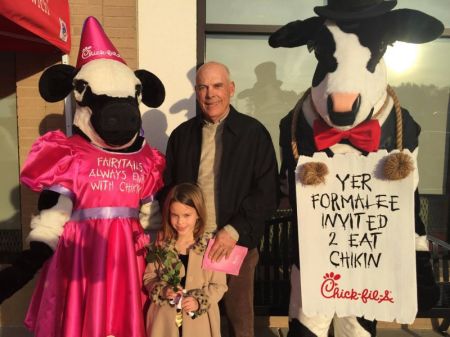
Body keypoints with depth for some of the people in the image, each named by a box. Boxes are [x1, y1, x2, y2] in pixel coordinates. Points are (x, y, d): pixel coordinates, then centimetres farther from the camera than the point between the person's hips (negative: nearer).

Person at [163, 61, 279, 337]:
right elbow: (168, 188, 10)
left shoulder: (254, 132, -3)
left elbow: (267, 192, -7)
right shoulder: (181, 134, 7)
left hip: (237, 242, -2)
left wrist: (235, 231, -13)